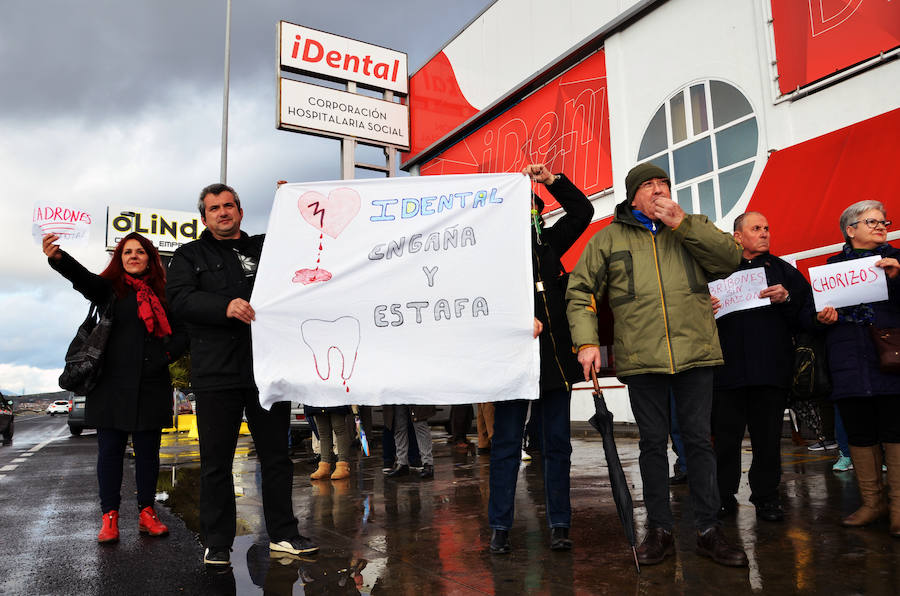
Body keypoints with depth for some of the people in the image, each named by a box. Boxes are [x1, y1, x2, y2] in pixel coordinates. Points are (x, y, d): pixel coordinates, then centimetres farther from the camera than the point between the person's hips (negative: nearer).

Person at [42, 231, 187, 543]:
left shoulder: (163, 294, 11)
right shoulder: (110, 289, 6)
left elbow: (182, 332, 11)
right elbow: (82, 278, -15)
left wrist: (166, 355, -6)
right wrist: (57, 257, -34)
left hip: (151, 386, 2)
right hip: (113, 385, -1)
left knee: (148, 450, 6)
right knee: (110, 450, 3)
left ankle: (147, 513, 15)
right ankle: (110, 518, 11)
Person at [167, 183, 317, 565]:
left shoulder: (266, 249, 17)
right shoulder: (189, 256, 10)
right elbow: (180, 298, -5)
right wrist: (226, 307, -23)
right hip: (217, 373, -2)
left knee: (276, 455, 9)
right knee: (216, 462, 5)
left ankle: (283, 534, 21)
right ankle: (217, 544, 18)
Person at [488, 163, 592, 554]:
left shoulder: (546, 241, 16)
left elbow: (582, 210, 21)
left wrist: (550, 179, 13)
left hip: (555, 356, 5)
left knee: (557, 443, 8)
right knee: (506, 443, 3)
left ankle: (559, 524, 18)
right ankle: (499, 527, 13)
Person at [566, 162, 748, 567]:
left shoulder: (693, 228, 14)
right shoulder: (609, 238, 9)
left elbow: (730, 259, -2)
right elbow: (580, 292, 5)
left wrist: (682, 223, -7)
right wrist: (587, 340, -7)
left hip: (694, 352, 1)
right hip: (641, 358, 0)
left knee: (698, 440, 6)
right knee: (652, 442, 7)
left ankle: (708, 530, 18)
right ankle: (660, 530, 18)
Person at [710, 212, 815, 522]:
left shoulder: (782, 269, 16)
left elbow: (809, 308, 8)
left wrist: (787, 298, -10)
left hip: (771, 368, 1)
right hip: (728, 366, -1)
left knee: (768, 435, 5)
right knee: (726, 435, 1)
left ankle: (766, 496, 18)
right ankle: (724, 497, 13)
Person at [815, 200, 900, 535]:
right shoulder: (833, 266, 14)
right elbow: (818, 309, 15)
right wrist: (824, 317, -6)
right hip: (849, 362, 1)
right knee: (859, 432, 3)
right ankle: (872, 502, 15)